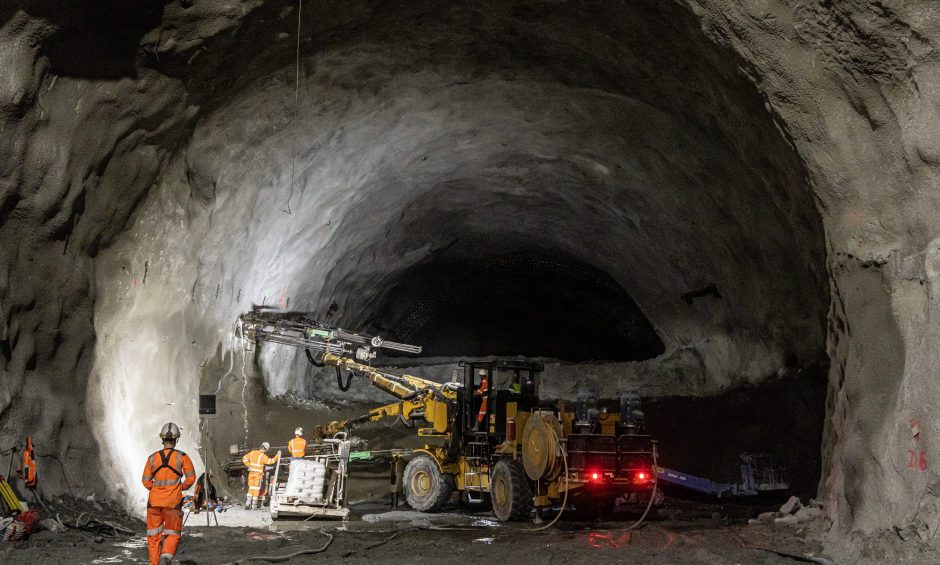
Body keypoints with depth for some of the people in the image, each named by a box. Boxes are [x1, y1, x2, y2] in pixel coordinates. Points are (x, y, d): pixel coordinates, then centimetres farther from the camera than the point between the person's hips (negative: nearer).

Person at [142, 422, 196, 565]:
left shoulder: (153, 458, -1)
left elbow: (146, 481, 3)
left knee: (154, 535, 14)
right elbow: (191, 477, -6)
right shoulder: (181, 457, -6)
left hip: (154, 501, 2)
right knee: (172, 534, 9)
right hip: (173, 502, -2)